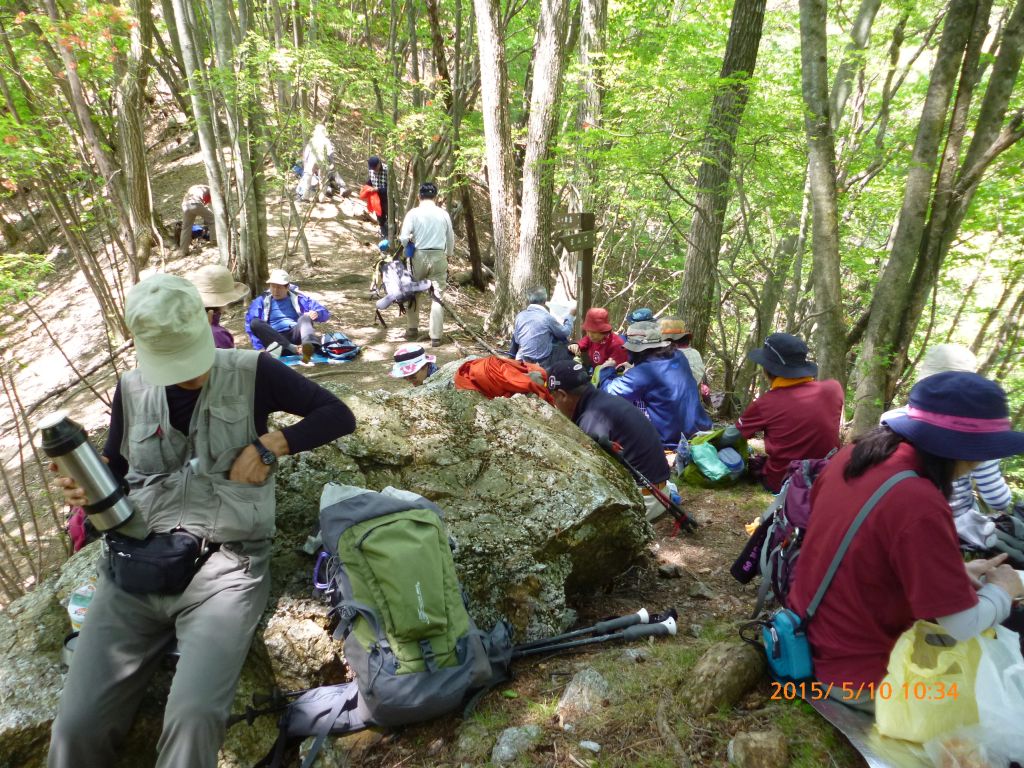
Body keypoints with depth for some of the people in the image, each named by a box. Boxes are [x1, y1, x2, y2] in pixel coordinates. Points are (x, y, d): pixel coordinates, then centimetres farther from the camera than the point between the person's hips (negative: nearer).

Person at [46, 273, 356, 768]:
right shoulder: (132, 389, 12)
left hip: (226, 567, -3)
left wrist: (269, 444, -10)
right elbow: (114, 472, 21)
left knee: (195, 717, -25)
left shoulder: (251, 372, 1)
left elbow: (338, 415, 1)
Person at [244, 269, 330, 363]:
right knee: (255, 323, -25)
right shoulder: (262, 301, 17)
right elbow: (250, 324, 4)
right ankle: (294, 349, -41)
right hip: (276, 340, 0)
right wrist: (259, 347, -12)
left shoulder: (298, 298, 19)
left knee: (305, 317, -27)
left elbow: (324, 312, 10)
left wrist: (316, 313, -16)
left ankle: (310, 346, -62)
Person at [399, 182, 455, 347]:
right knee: (437, 296, 5)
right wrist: (449, 255, 28)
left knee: (414, 293, 18)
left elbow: (404, 238, -9)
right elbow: (451, 238, 11)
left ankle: (413, 330, 26)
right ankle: (436, 336, 4)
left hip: (419, 256, -1)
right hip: (439, 257, 1)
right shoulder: (443, 214, 1)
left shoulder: (413, 213, -6)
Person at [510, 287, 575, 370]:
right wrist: (571, 315, 19)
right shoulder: (547, 317, -13)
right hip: (541, 364, -5)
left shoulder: (519, 316, -1)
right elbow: (565, 332, 3)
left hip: (521, 362, 5)